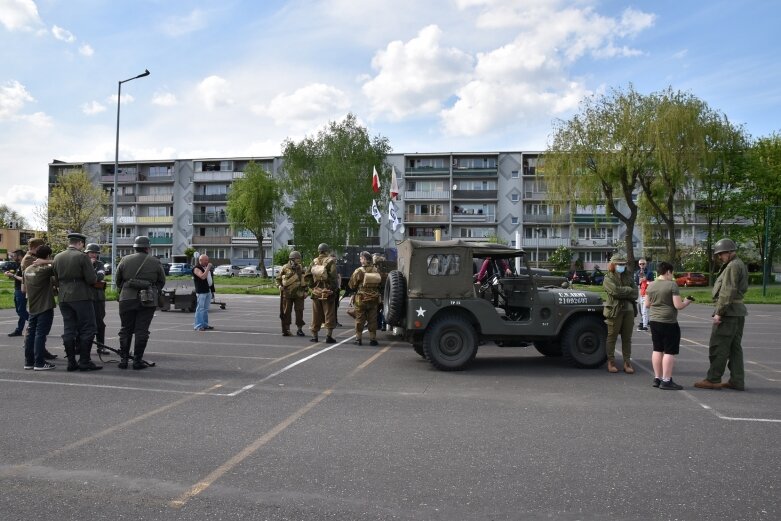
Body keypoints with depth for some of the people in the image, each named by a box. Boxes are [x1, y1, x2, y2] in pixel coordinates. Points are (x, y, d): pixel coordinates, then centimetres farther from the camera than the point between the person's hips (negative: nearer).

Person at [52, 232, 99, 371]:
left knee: (69, 330, 10)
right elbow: (92, 279, -14)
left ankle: (71, 362, 12)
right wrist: (96, 277, 7)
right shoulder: (82, 257, -12)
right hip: (81, 297, -6)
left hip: (63, 298, 6)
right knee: (87, 329, 0)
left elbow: (55, 280, 13)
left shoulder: (57, 257, 8)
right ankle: (84, 361, -2)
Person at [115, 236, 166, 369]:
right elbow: (162, 281, 7)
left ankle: (123, 359, 13)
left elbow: (117, 280, 10)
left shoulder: (125, 260, 3)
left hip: (127, 299, 1)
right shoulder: (155, 262, 1)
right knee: (142, 331, 1)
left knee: (125, 330, 11)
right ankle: (137, 360, 2)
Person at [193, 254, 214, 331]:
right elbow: (202, 277, -26)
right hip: (201, 292, -9)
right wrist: (208, 268, -22)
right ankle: (198, 326, -6)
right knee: (200, 308, -9)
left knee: (206, 309, 13)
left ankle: (205, 324, 20)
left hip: (208, 290, 9)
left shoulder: (206, 267, 16)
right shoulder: (196, 268, -11)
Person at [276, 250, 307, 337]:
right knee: (287, 312, 4)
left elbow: (305, 280, 12)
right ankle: (286, 329, 13)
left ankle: (299, 329, 11)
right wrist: (279, 286, -7)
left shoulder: (301, 269, 7)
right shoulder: (285, 268, -1)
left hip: (299, 294, 2)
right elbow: (278, 278, 8)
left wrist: (305, 291, 6)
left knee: (299, 311, 1)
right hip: (287, 294, -2)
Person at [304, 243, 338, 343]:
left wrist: (312, 285, 12)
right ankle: (329, 336, -2)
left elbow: (306, 276, 5)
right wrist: (334, 286, -7)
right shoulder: (330, 261, -9)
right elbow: (333, 276, -20)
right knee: (329, 314, 2)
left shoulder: (314, 261, 6)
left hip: (316, 291, 4)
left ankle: (314, 336, 17)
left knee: (316, 315, 12)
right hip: (327, 292, -4)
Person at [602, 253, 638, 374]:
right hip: (615, 310, -5)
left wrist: (622, 293, -10)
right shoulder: (608, 278, 0)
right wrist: (629, 289, -6)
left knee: (627, 338, 7)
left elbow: (635, 294, 5)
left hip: (629, 310, 5)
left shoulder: (628, 277, 16)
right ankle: (611, 362, 8)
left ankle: (627, 362, 11)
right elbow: (615, 291, -18)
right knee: (612, 337, 1)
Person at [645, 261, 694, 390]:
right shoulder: (672, 285, -12)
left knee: (657, 350, 13)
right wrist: (687, 301, 3)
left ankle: (657, 378, 17)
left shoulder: (651, 285, 6)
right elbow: (678, 305, -15)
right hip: (669, 323, -6)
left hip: (654, 321, 7)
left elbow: (646, 304, 11)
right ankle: (666, 381, -2)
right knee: (669, 352, -1)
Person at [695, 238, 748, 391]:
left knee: (718, 347, -5)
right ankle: (737, 381, 14)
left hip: (728, 313, -10)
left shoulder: (733, 266, -14)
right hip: (738, 312, 10)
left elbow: (728, 292, -21)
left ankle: (713, 379, -1)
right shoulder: (740, 265, 18)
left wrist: (719, 312, -19)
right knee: (734, 348, 11)